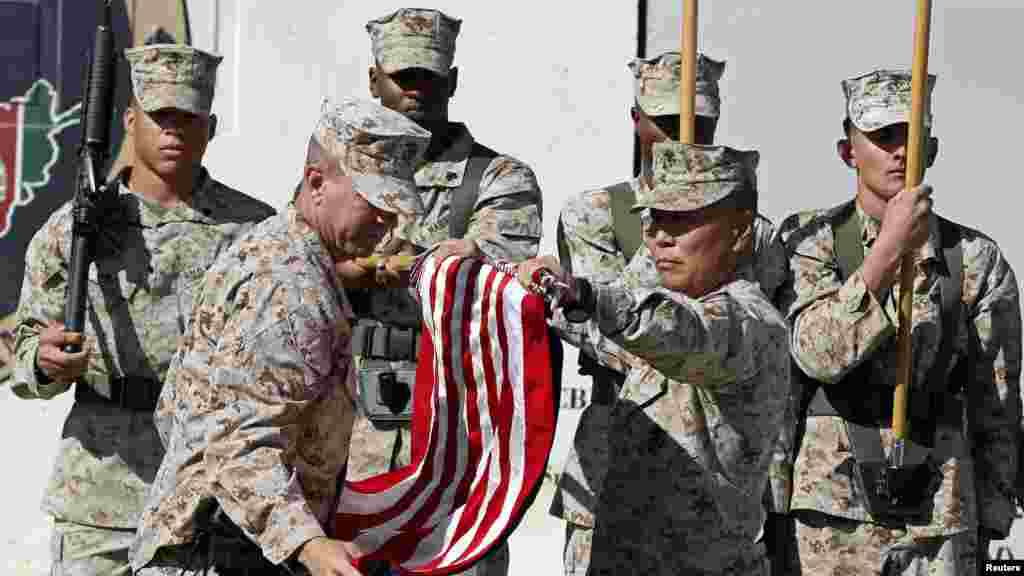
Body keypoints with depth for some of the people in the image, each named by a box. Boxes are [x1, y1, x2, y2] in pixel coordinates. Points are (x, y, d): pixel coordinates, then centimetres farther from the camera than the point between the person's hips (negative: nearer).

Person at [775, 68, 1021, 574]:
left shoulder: (977, 262, 2)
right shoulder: (808, 240, 0)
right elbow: (817, 353, -17)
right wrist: (890, 250, -24)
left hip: (939, 521, 1)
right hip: (830, 514, 0)